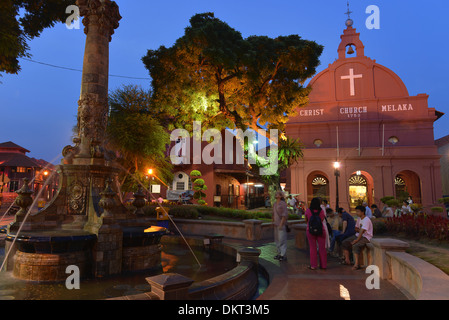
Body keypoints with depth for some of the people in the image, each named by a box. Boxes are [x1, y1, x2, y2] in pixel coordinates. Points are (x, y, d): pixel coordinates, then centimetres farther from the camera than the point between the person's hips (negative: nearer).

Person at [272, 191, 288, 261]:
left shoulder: (283, 203, -14)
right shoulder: (275, 204, 11)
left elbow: (285, 214, -18)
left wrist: (281, 224, -21)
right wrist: (273, 221, 11)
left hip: (282, 224, -8)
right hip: (276, 224, 8)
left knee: (282, 239, -6)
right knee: (277, 239, 11)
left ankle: (283, 255, -1)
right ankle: (279, 253, 20)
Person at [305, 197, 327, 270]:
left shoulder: (307, 211, -8)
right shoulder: (321, 211, -6)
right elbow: (322, 220, 8)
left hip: (310, 231, -1)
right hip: (321, 231, 1)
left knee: (312, 248, 6)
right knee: (322, 248, 10)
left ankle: (313, 265, 9)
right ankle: (323, 265, 17)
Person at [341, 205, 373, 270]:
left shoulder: (366, 220, -19)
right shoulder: (359, 218, 10)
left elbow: (362, 231, -26)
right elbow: (356, 229, 17)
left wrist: (356, 240, -29)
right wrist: (359, 230, -7)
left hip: (365, 237, -9)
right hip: (358, 235, 9)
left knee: (355, 246, -35)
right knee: (344, 243, -1)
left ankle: (356, 264, -31)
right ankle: (347, 260, 6)